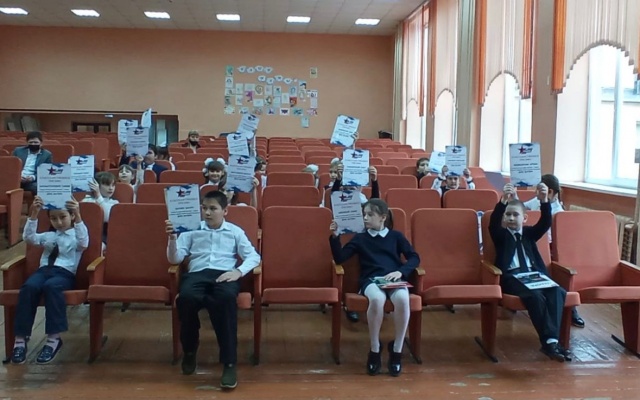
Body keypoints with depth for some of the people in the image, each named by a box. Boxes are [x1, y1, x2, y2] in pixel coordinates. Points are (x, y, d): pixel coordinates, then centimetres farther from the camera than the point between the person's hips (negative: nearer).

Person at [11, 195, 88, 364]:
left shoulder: (75, 235, 12)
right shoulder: (48, 236, 24)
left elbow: (84, 243, -12)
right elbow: (29, 238, 7)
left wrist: (78, 216, -26)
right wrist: (34, 214, -6)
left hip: (65, 273, -4)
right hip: (44, 270, 4)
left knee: (51, 286, -39)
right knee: (29, 286, -32)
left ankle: (54, 338, -37)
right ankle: (20, 338, -31)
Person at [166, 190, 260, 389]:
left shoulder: (235, 231, 17)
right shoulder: (191, 230, 19)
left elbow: (254, 257, 9)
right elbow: (174, 259, 13)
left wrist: (238, 271, -11)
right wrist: (172, 239, -7)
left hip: (224, 274, -1)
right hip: (197, 273, 1)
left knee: (226, 298, -39)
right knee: (186, 297, -36)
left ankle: (229, 363, -31)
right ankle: (190, 350, -7)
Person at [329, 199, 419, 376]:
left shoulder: (396, 236, 18)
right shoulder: (360, 238, 19)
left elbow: (414, 258, 10)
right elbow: (340, 258, 9)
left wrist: (401, 271, -8)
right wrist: (335, 237, -4)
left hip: (394, 280, 1)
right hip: (371, 280, 0)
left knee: (402, 299, -37)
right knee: (377, 299, -39)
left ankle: (397, 349, -17)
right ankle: (374, 350, -18)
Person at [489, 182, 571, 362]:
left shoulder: (529, 233, 23)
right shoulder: (501, 235, 13)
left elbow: (545, 223, 6)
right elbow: (493, 224, -9)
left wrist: (544, 201, -13)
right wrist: (503, 200, -25)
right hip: (512, 277, -4)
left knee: (558, 292, -27)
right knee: (535, 295, -34)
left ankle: (552, 339, -32)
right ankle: (548, 341, -34)